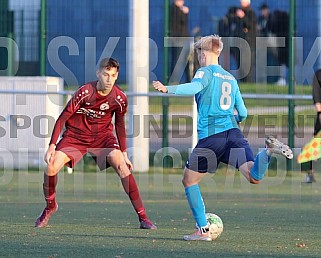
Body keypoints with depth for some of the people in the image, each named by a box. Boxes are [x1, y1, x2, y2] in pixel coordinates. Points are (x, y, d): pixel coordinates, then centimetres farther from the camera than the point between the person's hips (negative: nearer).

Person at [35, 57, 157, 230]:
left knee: (119, 161, -25)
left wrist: (124, 153, 5)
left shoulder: (119, 98, -13)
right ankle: (50, 207, 12)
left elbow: (119, 125, 5)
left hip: (102, 136, 1)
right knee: (51, 165, -20)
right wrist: (52, 146, -18)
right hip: (75, 136, -1)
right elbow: (62, 118, -14)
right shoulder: (84, 92, -22)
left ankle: (143, 217, -20)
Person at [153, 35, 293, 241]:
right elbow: (243, 113, 26)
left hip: (209, 135, -5)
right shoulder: (231, 79, 24)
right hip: (233, 132, 5)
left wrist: (167, 89, -26)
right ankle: (269, 150, -39)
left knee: (189, 180, 12)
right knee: (254, 177, -11)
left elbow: (195, 87, -20)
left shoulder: (206, 71, 4)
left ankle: (203, 230, 8)